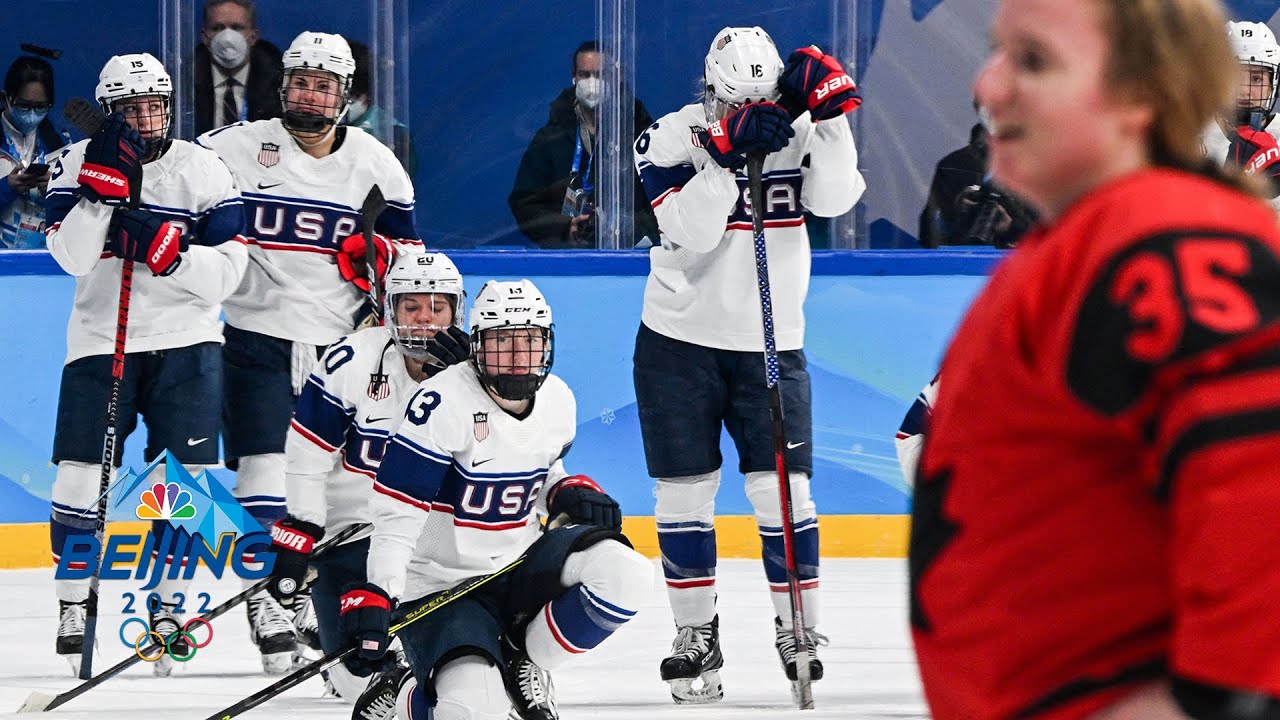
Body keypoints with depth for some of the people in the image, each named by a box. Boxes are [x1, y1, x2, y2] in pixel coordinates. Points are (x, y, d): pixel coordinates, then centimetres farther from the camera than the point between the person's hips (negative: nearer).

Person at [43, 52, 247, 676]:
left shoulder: (203, 171, -2)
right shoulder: (76, 164, -1)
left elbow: (227, 272, -7)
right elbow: (71, 256, -14)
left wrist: (165, 250, -23)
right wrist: (106, 182, -24)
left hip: (185, 343, 0)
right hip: (100, 340, 0)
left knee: (187, 479, -5)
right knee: (80, 477, -4)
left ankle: (168, 603, 8)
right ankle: (73, 601, 11)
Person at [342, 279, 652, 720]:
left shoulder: (558, 401, 1)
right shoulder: (445, 402, -20)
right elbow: (396, 511, -22)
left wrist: (569, 493, -1)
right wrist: (375, 594, -31)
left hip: (522, 567, 6)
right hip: (440, 586, -6)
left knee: (625, 575, -22)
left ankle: (523, 661, 1)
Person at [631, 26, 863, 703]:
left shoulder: (798, 131, -1)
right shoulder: (673, 138, -9)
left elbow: (835, 198, -19)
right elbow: (689, 230, -22)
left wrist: (829, 110, -28)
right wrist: (727, 150, -31)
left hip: (770, 347, 1)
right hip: (680, 342, -1)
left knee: (783, 489, -5)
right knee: (685, 493, 2)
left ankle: (797, 627, 7)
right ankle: (695, 636, 14)